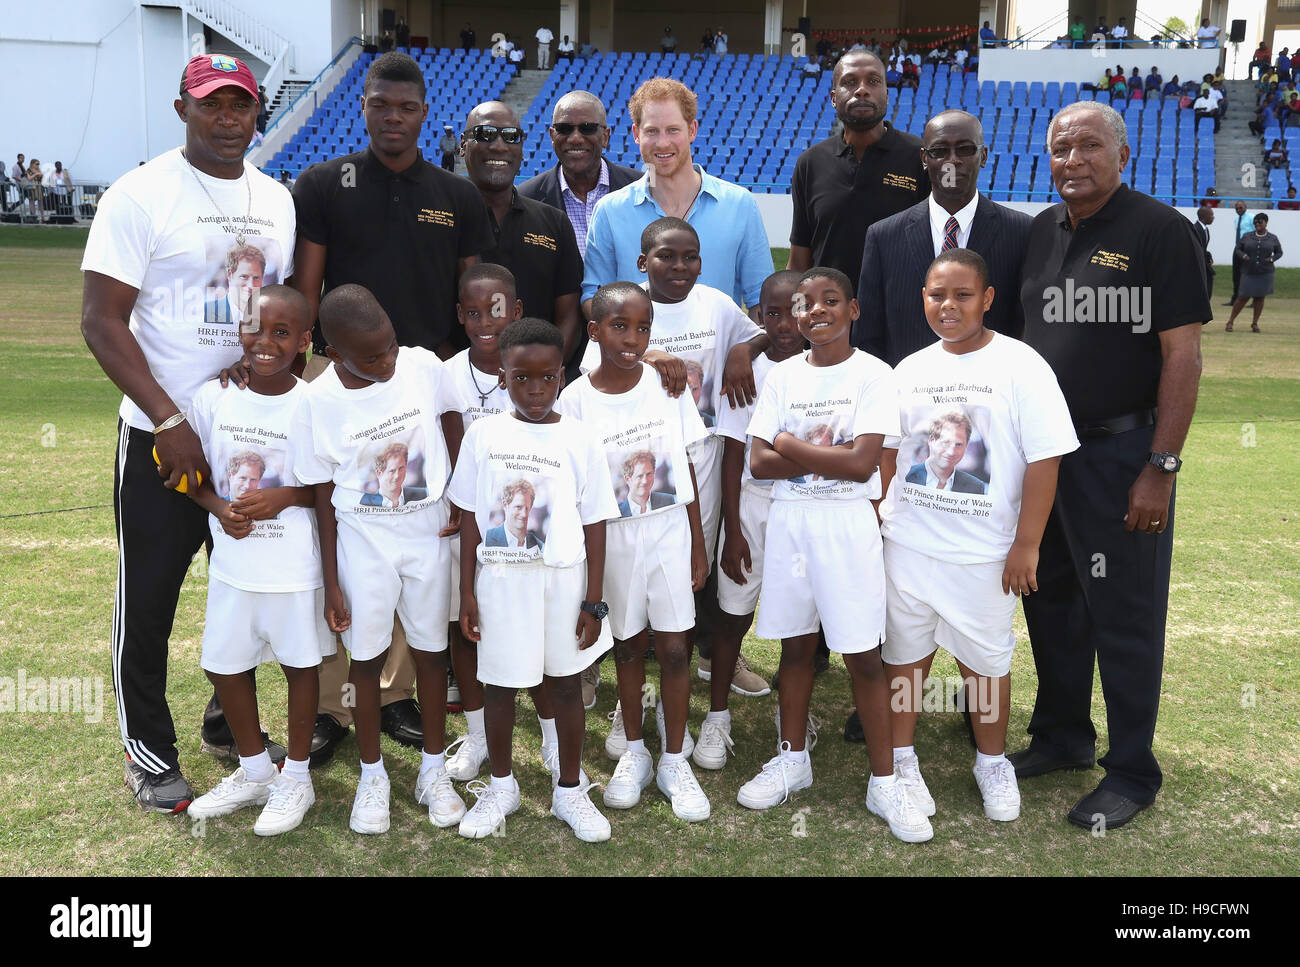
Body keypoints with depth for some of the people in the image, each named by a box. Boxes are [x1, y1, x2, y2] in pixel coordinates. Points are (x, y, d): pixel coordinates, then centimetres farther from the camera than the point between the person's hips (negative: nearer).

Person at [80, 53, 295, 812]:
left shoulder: (278, 201, 9)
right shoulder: (141, 195, -7)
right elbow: (102, 321, -11)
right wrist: (171, 422, -18)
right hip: (163, 436, -4)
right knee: (148, 599, 5)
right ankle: (149, 749, 23)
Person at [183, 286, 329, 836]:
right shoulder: (212, 398, -4)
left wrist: (285, 497, -21)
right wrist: (219, 508, -11)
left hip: (296, 569, -4)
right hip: (232, 564, 4)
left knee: (300, 663, 11)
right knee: (223, 666, 13)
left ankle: (297, 777, 30)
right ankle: (254, 772, 36)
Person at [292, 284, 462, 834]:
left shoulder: (423, 366, -11)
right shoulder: (318, 402, -14)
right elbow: (324, 498, -7)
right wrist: (332, 583, -4)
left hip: (429, 535, 2)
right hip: (364, 541, -1)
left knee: (431, 652, 11)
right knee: (367, 659, 9)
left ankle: (433, 770, 30)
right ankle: (372, 776, 29)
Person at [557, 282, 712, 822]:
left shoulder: (667, 384, -4)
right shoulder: (576, 400, -8)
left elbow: (685, 467, 2)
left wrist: (698, 546, 3)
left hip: (668, 532, 1)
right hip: (612, 536, 0)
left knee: (673, 647, 3)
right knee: (628, 645, 13)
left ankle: (674, 760, 20)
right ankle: (634, 753, 31)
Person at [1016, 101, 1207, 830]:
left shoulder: (1160, 231, -9)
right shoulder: (1041, 231, 10)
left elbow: (1183, 355, -13)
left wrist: (1161, 468, -17)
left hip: (1119, 453, -6)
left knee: (1124, 617, 2)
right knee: (1051, 601, 16)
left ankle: (1133, 772, 17)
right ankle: (1062, 736, 34)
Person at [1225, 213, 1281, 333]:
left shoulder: (1273, 238, 1)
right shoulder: (1247, 237, -1)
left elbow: (1279, 252, 10)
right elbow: (1238, 249, 7)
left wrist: (1272, 259, -10)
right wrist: (1243, 256, -14)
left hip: (1265, 273, 1)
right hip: (1249, 273, -1)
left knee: (1260, 298, 4)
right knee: (1243, 297, -3)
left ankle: (1254, 323, 14)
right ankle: (1230, 321, 8)